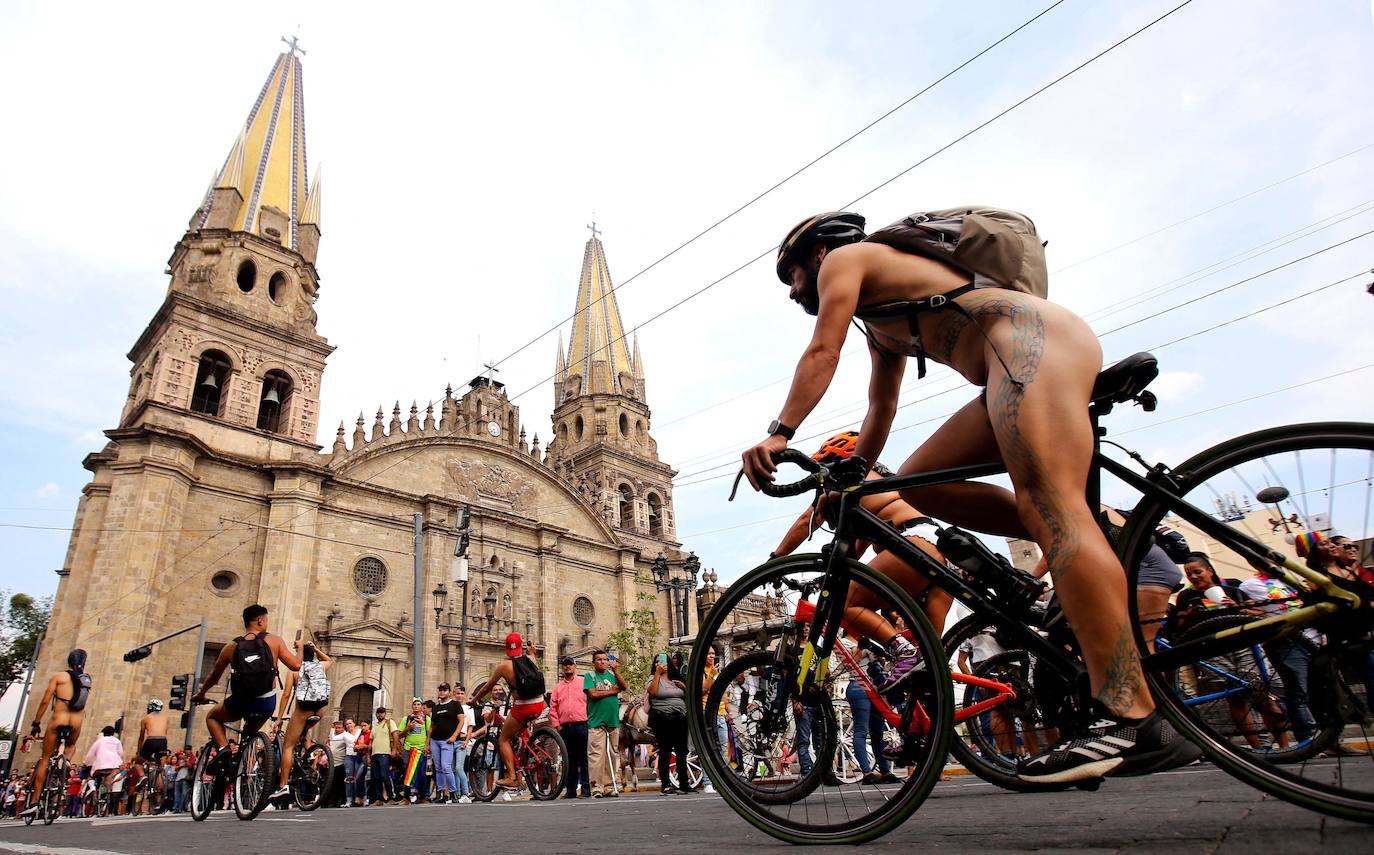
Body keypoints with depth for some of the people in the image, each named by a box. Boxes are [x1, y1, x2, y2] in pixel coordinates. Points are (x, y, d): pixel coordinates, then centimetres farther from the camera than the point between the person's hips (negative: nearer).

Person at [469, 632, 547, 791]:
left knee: (504, 740, 11)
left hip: (523, 708, -5)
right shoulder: (530, 660, 7)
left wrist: (474, 699, 26)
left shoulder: (503, 666, -3)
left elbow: (487, 687, 8)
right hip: (539, 704, 5)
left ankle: (511, 778, 2)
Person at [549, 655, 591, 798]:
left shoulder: (583, 682, 6)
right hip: (565, 727, 3)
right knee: (569, 760, 6)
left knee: (584, 759, -3)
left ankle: (586, 789, 1)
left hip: (581, 726, -3)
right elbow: (552, 708, 13)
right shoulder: (557, 687, 16)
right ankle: (571, 790, 12)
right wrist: (557, 725, 4)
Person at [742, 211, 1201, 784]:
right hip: (1023, 362, 9)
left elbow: (823, 352, -7)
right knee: (919, 482, 5)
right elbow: (881, 409, 34)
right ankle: (1090, 547, -1)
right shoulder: (882, 322, 33)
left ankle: (1135, 721, -28)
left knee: (1047, 504, -22)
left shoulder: (846, 257, 9)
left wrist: (779, 433, -11)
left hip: (1035, 337, -9)